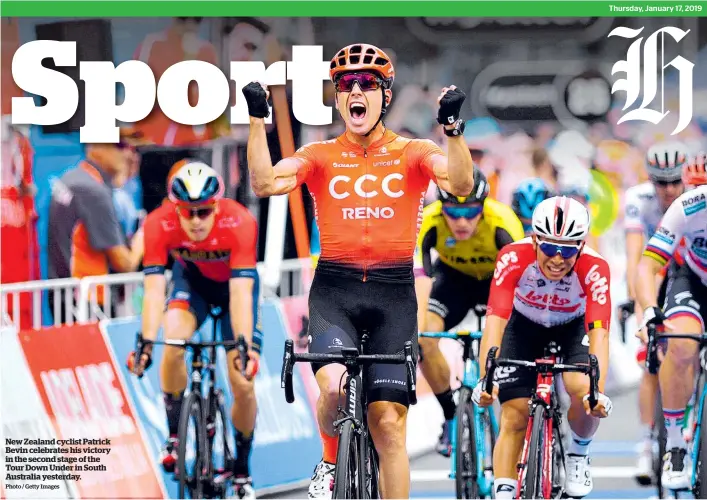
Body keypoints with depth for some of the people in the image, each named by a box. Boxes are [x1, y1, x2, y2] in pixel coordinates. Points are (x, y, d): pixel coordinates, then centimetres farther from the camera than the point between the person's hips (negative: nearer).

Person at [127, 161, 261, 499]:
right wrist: (146, 343, -48)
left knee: (244, 386, -10)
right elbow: (154, 289, -36)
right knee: (173, 345, -30)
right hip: (190, 279, 1)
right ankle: (174, 436, -8)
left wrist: (244, 347, -52)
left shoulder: (239, 223, -37)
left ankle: (242, 471, 13)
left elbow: (240, 293, -41)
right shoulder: (159, 224, -32)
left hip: (233, 283, -1)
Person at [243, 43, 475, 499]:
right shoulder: (320, 156, 6)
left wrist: (453, 127, -27)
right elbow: (266, 183, -10)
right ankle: (331, 462, 5)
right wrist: (258, 119, -18)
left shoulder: (412, 154, 5)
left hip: (393, 295, 0)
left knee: (388, 423, -2)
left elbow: (461, 184, -13)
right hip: (334, 290, 0)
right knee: (334, 387, -26)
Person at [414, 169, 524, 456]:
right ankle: (451, 416, 1)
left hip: (497, 278, -1)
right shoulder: (429, 222, -33)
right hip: (453, 276, 1)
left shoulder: (502, 222, -37)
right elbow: (420, 278, -41)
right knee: (424, 341, -21)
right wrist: (416, 332, -53)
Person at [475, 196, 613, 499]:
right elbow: (495, 320, -40)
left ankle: (578, 455, 3)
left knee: (583, 389, -26)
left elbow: (599, 331, -41)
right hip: (524, 326, 1)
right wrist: (485, 378, -52)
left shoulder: (594, 268, -34)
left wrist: (598, 392, -54)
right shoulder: (513, 258, -34)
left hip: (573, 326, -1)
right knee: (514, 416, -11)